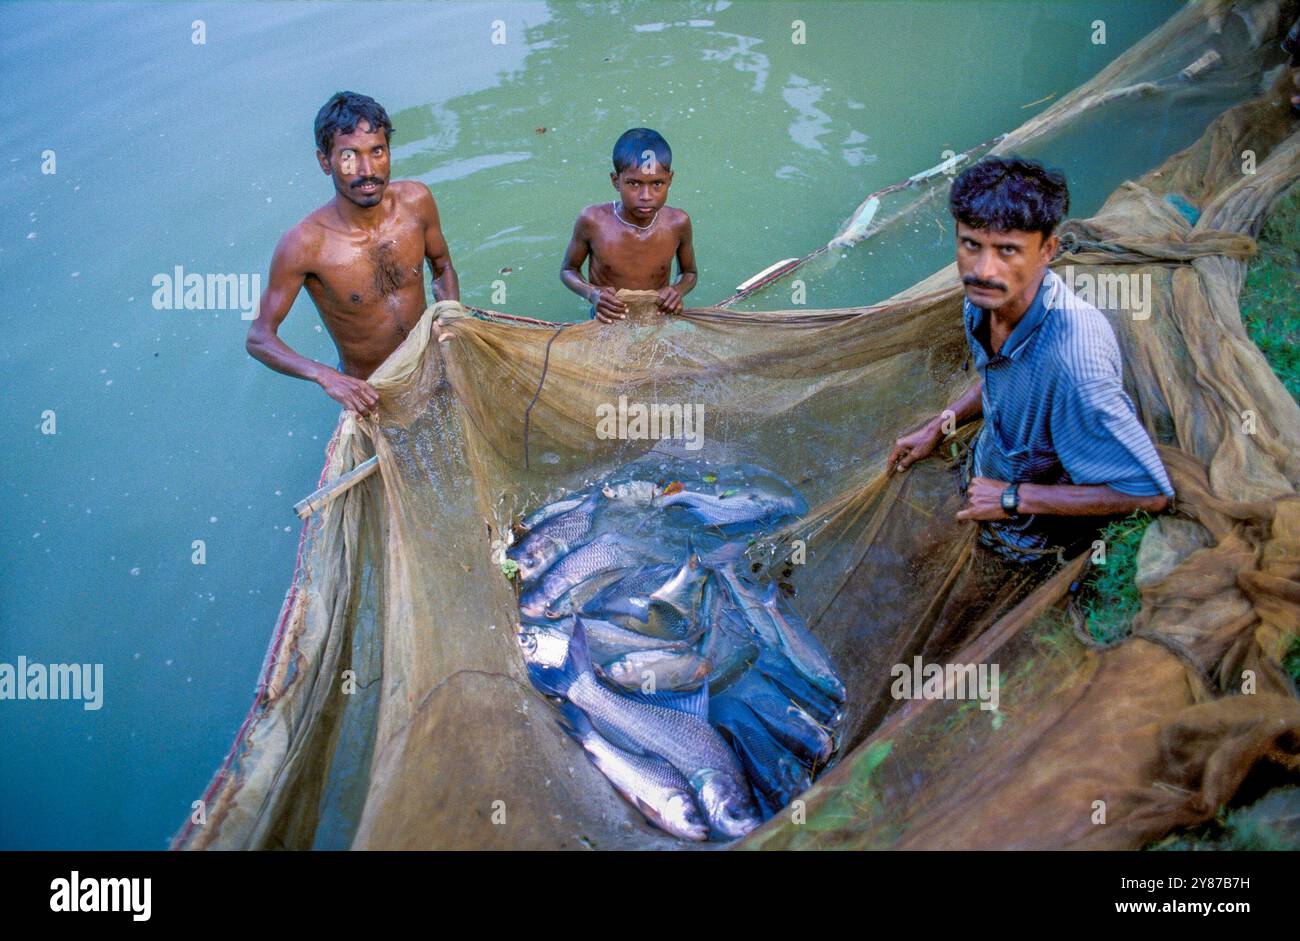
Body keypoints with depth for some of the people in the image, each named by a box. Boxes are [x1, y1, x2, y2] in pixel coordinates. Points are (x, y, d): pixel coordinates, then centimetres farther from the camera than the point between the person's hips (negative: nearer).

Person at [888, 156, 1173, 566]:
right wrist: (937, 426, 5)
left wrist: (1012, 499, -30)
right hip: (995, 463, 7)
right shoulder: (985, 298, -18)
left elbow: (1150, 492, -36)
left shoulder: (1071, 356, -44)